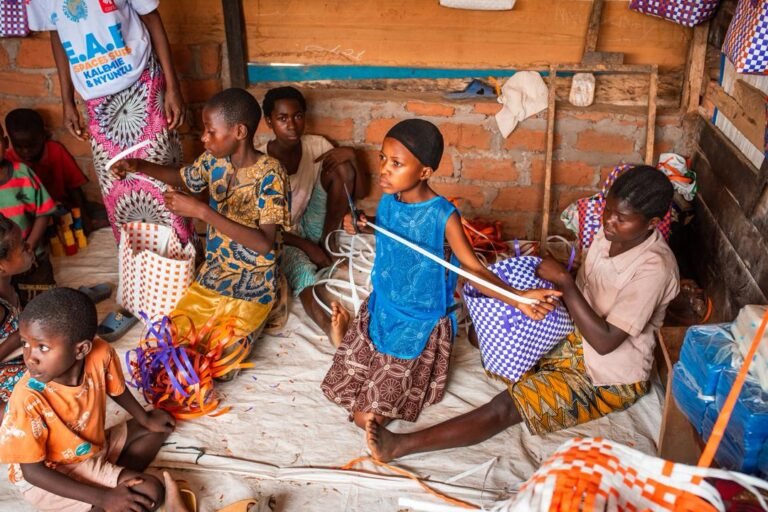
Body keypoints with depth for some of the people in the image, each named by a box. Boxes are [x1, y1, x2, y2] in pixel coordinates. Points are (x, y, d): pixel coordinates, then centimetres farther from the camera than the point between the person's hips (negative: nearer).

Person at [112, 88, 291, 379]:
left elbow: (264, 243, -31)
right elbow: (184, 178, 21)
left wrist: (201, 211, -33)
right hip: (212, 275, 6)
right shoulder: (214, 160, -2)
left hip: (252, 287, -6)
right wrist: (139, 166, 4)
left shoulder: (270, 175, -22)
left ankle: (257, 318, 12)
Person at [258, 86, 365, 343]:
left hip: (310, 227, 4)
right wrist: (307, 246, -22)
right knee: (303, 270, -37)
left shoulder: (317, 145, -8)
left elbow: (360, 192, -7)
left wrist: (351, 157, -25)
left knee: (342, 167, -17)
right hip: (278, 237, -4)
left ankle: (328, 246, -11)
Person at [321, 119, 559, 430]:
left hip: (418, 329, -5)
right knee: (338, 387, 16)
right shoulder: (388, 201, -7)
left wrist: (517, 298, -36)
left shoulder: (443, 215, -25)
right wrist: (362, 226, -5)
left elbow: (474, 269, -21)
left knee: (367, 418, 0)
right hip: (379, 311, 5)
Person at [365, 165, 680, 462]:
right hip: (577, 338, 9)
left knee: (509, 405, -24)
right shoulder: (608, 235, -4)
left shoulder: (654, 268, -28)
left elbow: (605, 342, -30)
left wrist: (563, 281, -30)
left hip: (611, 379, -9)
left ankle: (401, 445, -26)